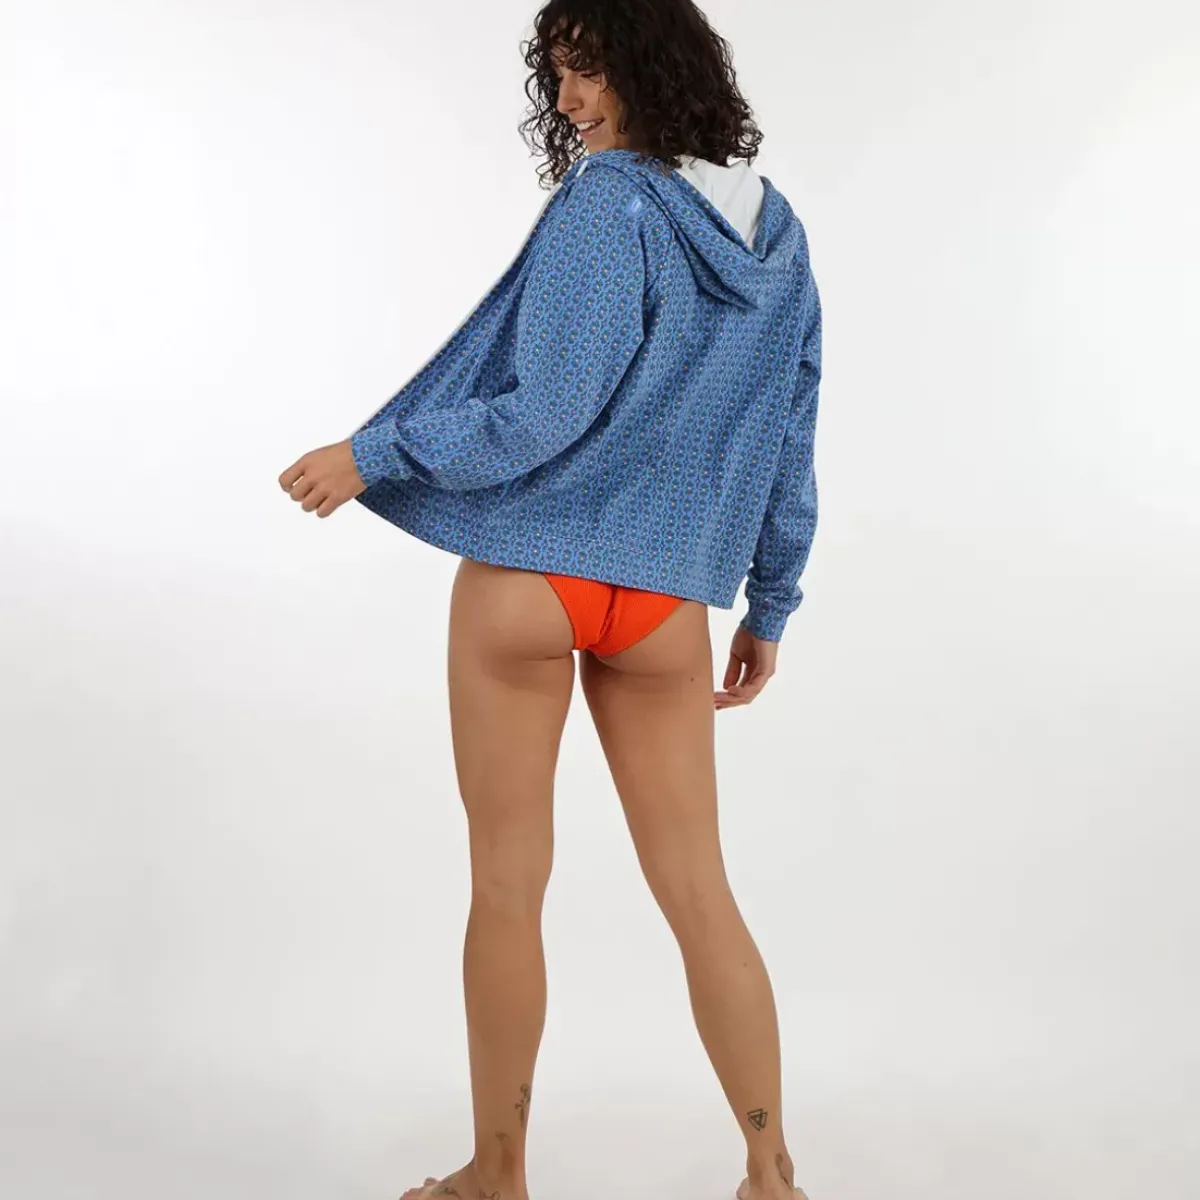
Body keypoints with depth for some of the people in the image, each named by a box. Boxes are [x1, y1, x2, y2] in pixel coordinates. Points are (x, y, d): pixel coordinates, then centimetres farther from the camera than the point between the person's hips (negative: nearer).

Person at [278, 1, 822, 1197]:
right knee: (699, 893, 12)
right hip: (665, 603, 5)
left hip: (527, 579, -5)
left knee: (507, 887, 9)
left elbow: (547, 415, -16)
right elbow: (788, 444, 12)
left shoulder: (607, 203, -11)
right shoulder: (778, 231, 10)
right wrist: (771, 605, 19)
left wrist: (374, 453, -7)